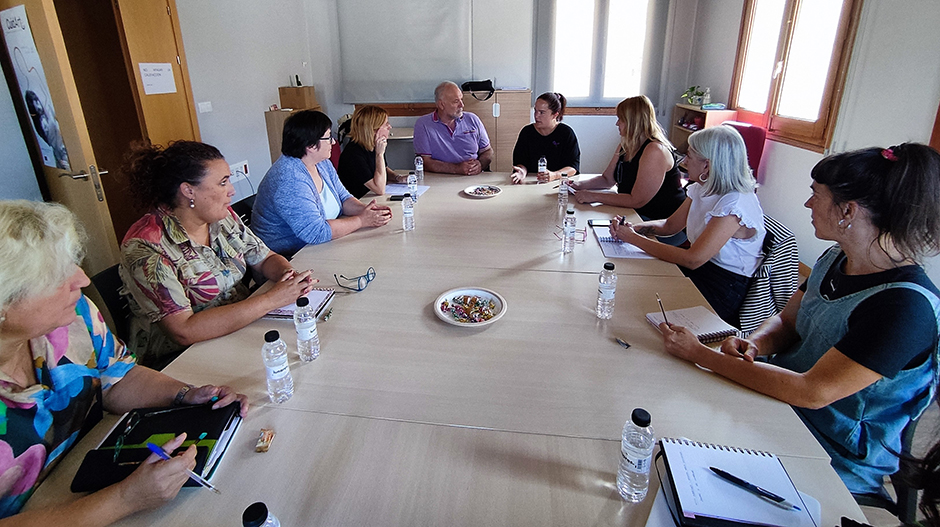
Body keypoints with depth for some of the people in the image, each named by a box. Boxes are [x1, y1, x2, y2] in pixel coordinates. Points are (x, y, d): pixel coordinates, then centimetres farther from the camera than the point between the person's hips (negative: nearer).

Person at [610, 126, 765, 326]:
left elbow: (693, 259, -29)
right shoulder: (702, 189, 1)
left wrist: (634, 239, -25)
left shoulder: (735, 204, -26)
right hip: (699, 267, 8)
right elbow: (670, 225, 10)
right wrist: (630, 228, -9)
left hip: (725, 289, -8)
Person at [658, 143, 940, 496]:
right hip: (779, 399, 7)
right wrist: (752, 345, -16)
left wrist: (700, 354, -29)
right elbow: (785, 322, 9)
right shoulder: (836, 258, -2)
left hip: (839, 462, -7)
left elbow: (813, 393, -30)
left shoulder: (906, 305, -28)